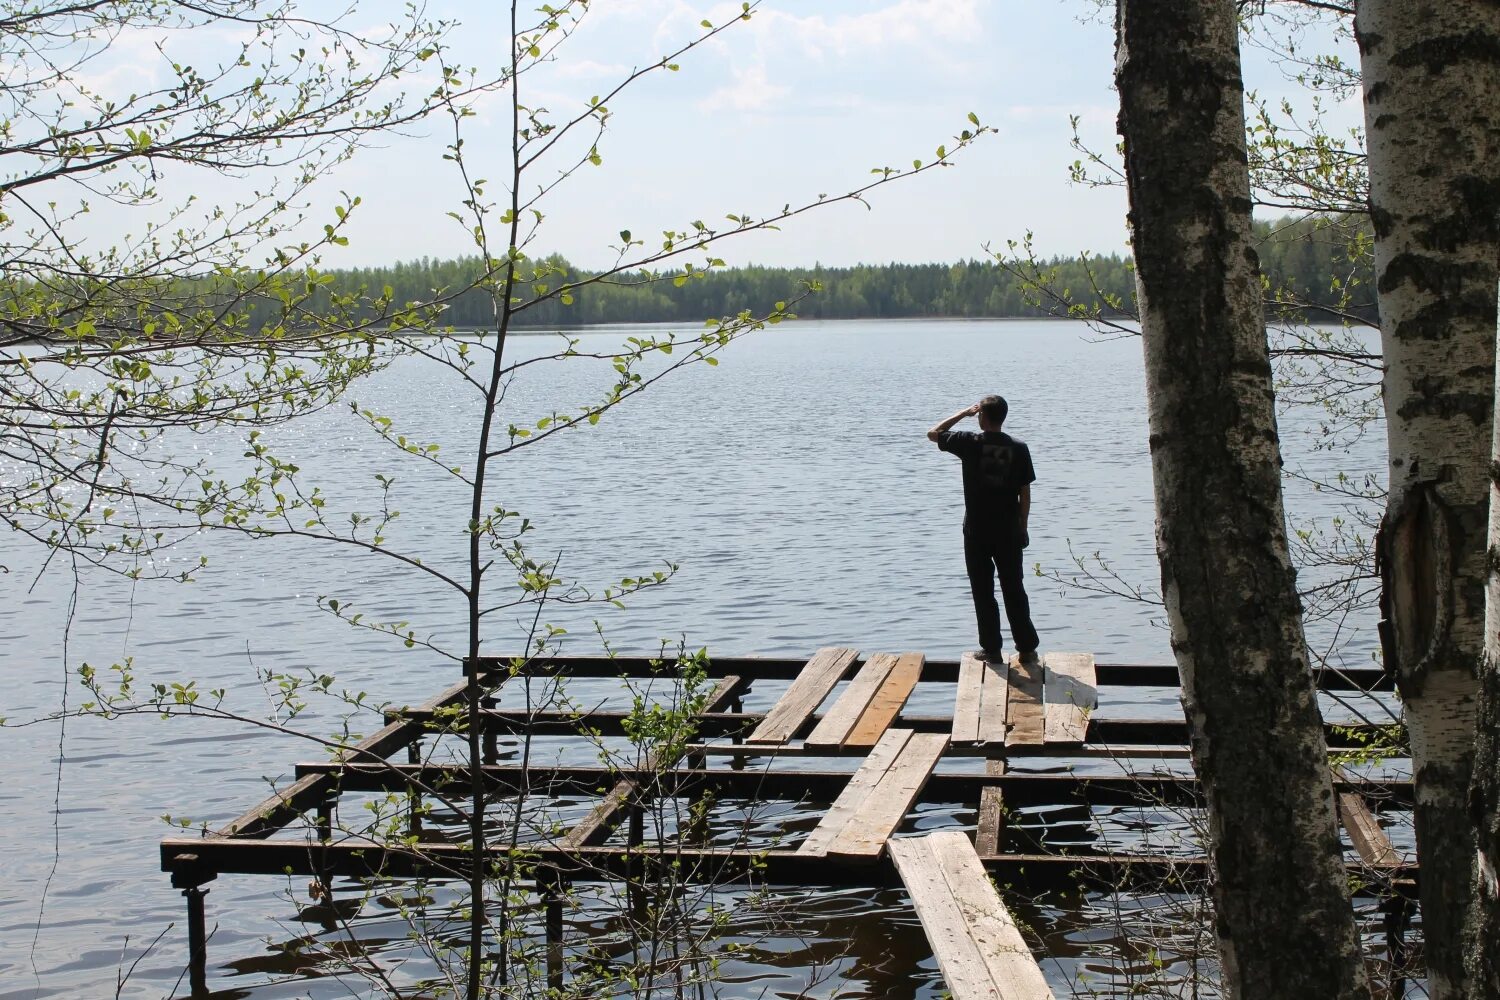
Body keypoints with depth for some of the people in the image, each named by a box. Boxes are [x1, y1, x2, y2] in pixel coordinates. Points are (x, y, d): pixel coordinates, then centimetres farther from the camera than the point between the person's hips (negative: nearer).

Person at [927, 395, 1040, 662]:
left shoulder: (971, 443, -9)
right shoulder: (1018, 449, -3)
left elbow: (933, 434, 6)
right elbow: (1025, 492, 0)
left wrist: (964, 413, 11)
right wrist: (1023, 527, 10)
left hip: (977, 530, -2)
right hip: (1008, 530, 2)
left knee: (983, 590, 6)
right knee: (1014, 589, 10)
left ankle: (991, 648, 7)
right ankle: (1027, 647, 12)